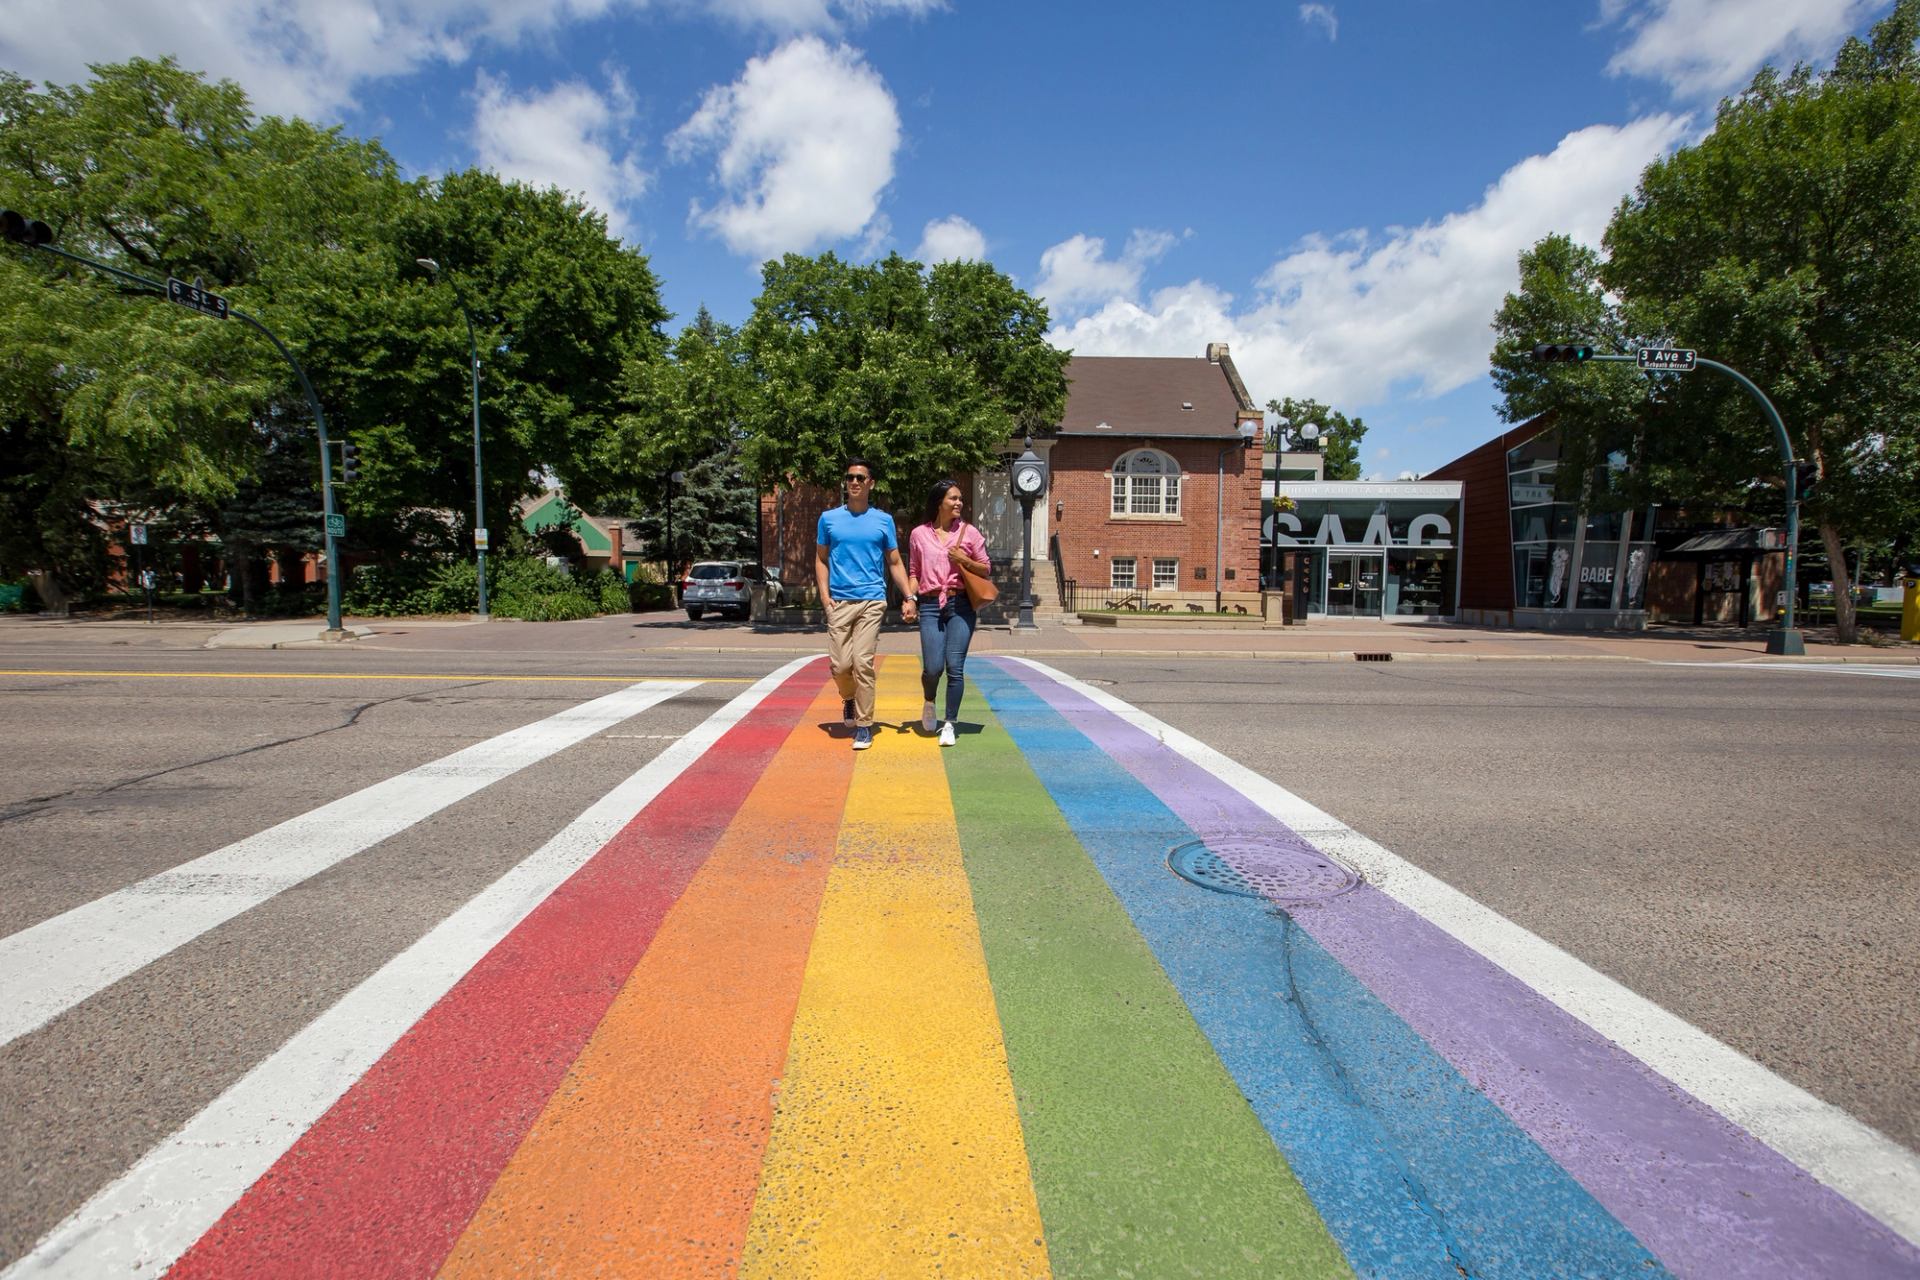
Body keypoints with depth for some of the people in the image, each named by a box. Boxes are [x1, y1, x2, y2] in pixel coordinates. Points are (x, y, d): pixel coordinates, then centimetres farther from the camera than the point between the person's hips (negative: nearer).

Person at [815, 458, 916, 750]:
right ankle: (849, 699, 32)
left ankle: (864, 725, 3)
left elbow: (895, 563, 11)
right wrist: (824, 594, 0)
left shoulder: (883, 520, 8)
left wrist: (909, 598, 1)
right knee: (840, 664, -1)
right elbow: (821, 560, 13)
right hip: (839, 602, 1)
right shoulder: (829, 518, 9)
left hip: (872, 601, -1)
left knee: (863, 663, -8)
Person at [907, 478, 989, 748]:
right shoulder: (919, 534, 9)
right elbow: (914, 572, 15)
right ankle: (929, 703, 27)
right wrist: (909, 597, -1)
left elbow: (985, 569, 12)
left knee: (955, 667, -5)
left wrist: (965, 560, -6)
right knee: (932, 667, -7)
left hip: (961, 605, 0)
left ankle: (949, 724, 8)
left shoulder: (969, 532, 7)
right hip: (931, 606, 0)